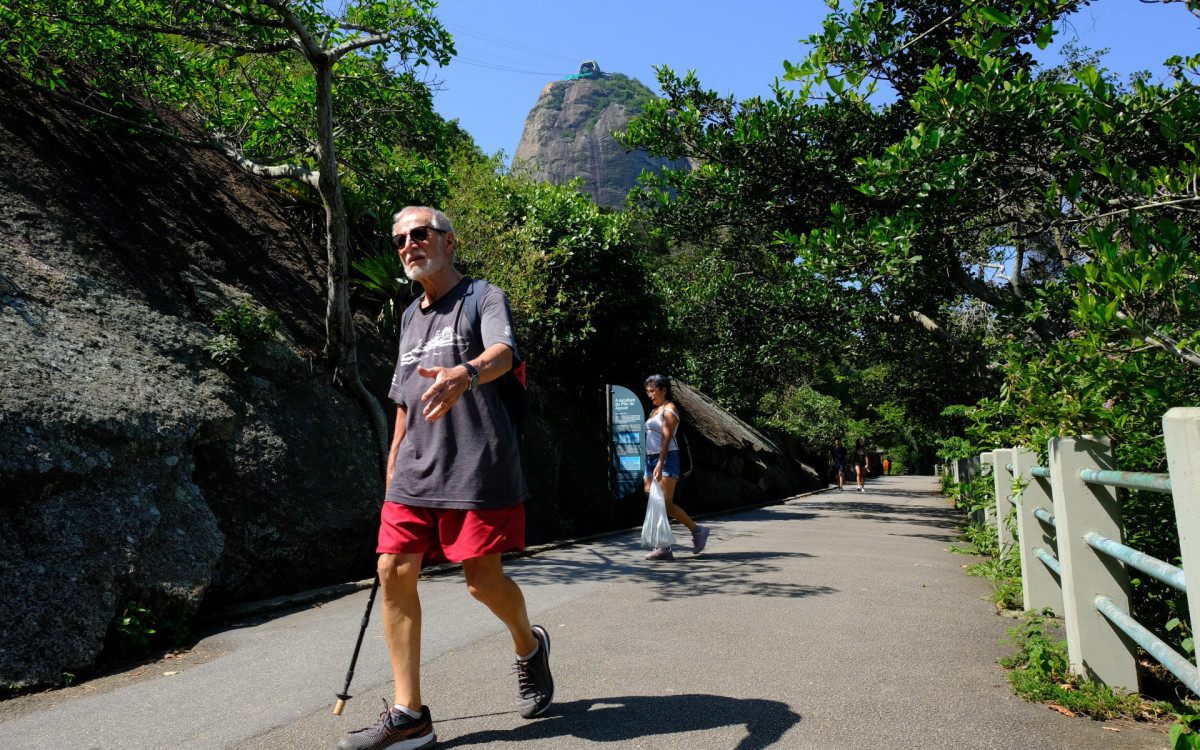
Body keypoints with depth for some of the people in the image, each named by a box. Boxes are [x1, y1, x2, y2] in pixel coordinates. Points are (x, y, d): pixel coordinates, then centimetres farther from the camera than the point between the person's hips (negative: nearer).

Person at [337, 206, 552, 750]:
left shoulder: (484, 297, 0)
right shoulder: (410, 318, 21)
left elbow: (502, 351, -22)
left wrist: (465, 373, -44)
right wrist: (394, 467, 23)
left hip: (478, 465, -6)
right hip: (417, 468, 7)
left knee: (483, 579, -4)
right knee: (395, 570, -3)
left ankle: (529, 646, 30)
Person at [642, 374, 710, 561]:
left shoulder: (669, 410, -7)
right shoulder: (655, 410, 20)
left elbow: (666, 438, -18)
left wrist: (660, 465, -27)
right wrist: (651, 464, 18)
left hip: (666, 459, -9)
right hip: (651, 460, 9)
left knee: (666, 505, -12)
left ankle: (697, 530, 7)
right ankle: (663, 548, 4)